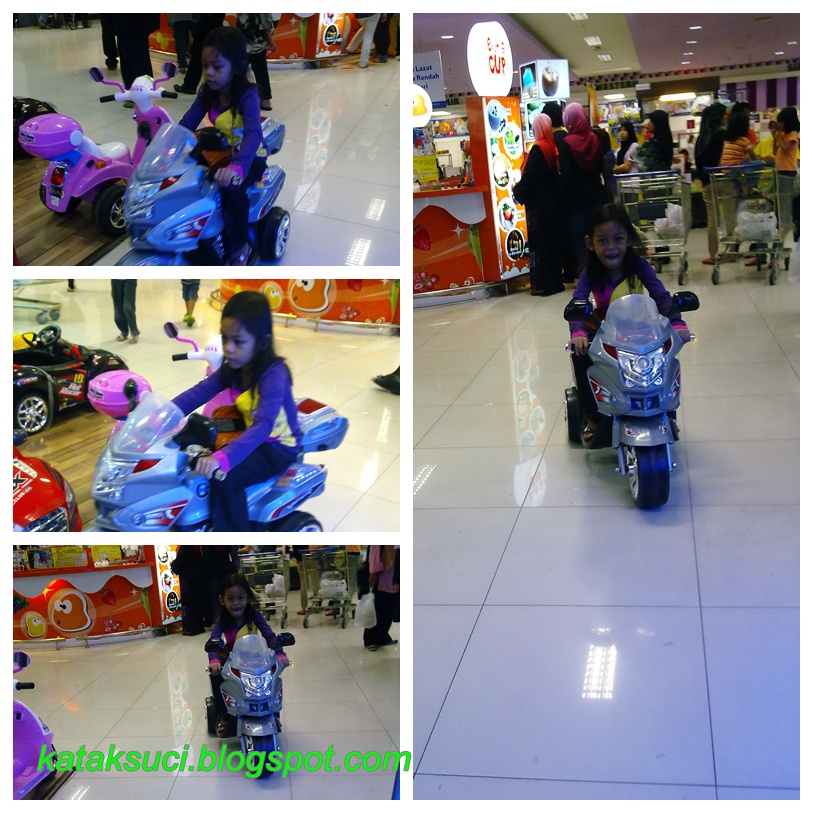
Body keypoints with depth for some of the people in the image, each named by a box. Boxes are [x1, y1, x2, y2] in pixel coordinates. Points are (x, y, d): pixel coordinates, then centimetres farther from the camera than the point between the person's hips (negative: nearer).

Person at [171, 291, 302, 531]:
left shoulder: (274, 374, -28)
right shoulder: (232, 368, -4)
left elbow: (263, 426, -39)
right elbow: (200, 392, -8)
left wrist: (223, 458, -51)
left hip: (278, 446, -8)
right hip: (250, 436, 8)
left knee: (225, 476, -27)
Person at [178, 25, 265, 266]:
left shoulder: (247, 95, -25)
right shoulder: (207, 93, -5)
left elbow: (253, 134, -40)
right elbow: (187, 124, -8)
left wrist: (237, 165, -58)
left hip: (249, 158, -6)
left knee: (233, 187, -34)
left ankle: (239, 246, -13)